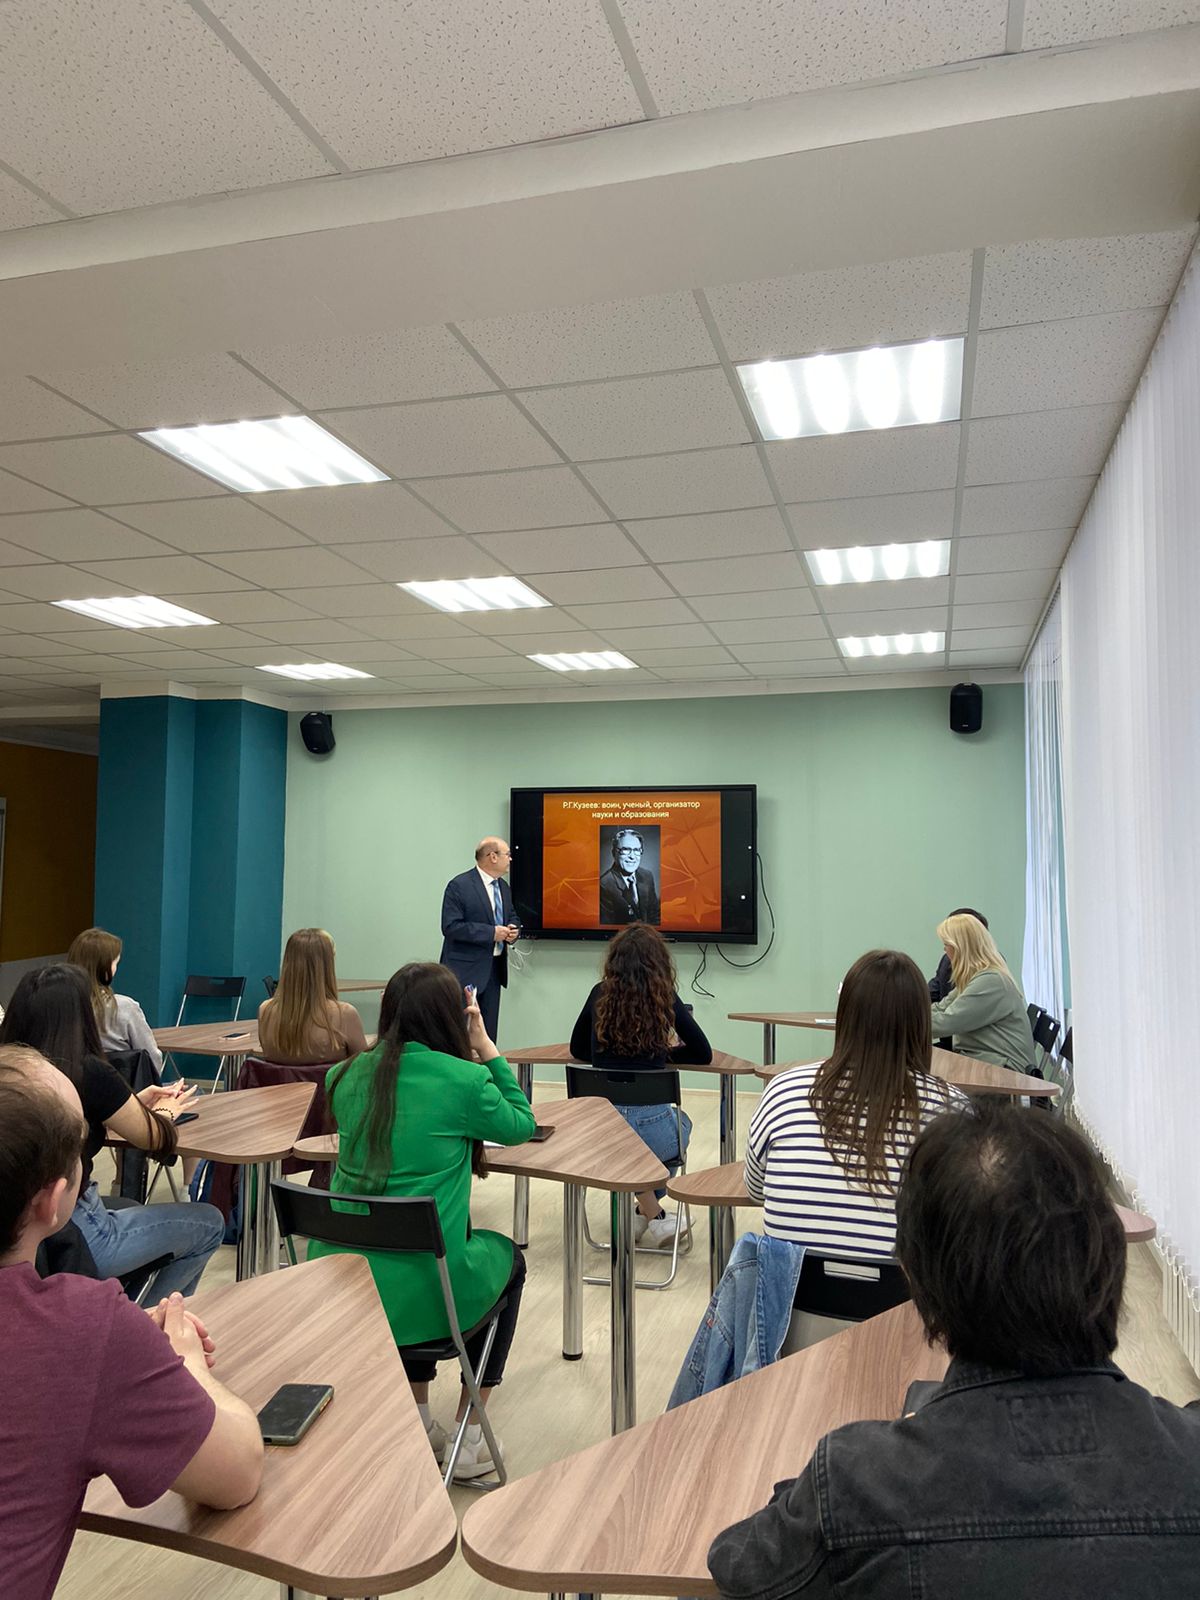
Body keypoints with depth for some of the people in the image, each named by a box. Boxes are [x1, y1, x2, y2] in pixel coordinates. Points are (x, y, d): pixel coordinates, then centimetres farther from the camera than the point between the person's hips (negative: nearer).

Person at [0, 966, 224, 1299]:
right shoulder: (88, 1073, -21)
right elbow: (151, 1137, -3)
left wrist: (136, 1102, 14)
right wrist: (165, 1111, 16)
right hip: (74, 1240, -7)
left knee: (132, 1208, 35)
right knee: (210, 1224, 13)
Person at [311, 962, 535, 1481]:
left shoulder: (346, 1077, 1)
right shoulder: (464, 1080, -14)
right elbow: (521, 1126, 7)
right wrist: (487, 1049, 9)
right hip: (416, 1298, -5)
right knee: (505, 1256, 28)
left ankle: (418, 1424, 42)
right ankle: (468, 1440, 31)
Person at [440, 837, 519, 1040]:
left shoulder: (504, 888, 13)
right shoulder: (459, 886, -12)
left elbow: (511, 918, 24)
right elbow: (450, 927, -19)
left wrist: (513, 931, -1)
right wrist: (491, 932, -21)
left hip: (494, 969, 8)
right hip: (466, 969, -7)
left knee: (489, 1030, 11)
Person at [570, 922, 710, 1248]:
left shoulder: (600, 995, 3)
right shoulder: (665, 999, -3)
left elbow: (578, 1049, 17)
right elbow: (703, 1055, 6)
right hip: (651, 1127, -2)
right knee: (682, 1122, 35)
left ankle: (649, 1214, 32)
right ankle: (650, 1216, 32)